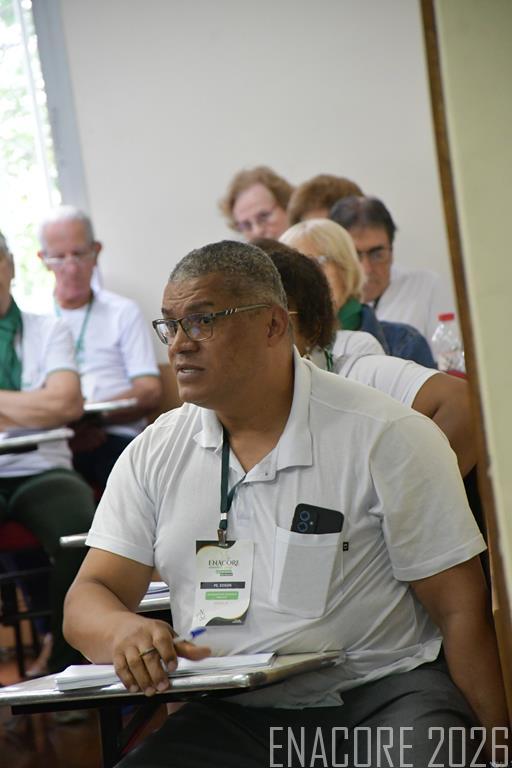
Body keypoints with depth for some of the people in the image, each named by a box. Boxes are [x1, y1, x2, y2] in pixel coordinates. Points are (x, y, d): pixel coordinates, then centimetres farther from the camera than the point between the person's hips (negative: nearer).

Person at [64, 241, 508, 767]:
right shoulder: (152, 455, 9)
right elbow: (88, 600, 6)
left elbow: (462, 610, -4)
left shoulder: (387, 437, -3)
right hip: (230, 718, 3)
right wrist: (123, 630, -19)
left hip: (378, 697, -3)